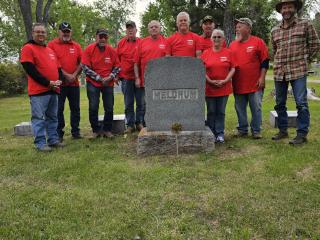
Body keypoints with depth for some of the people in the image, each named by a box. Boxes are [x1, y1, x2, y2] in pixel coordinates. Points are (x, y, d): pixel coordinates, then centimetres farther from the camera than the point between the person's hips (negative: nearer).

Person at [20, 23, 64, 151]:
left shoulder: (50, 50, 21)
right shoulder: (28, 48, -2)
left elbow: (58, 68, 21)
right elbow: (30, 70, -12)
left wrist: (59, 81, 0)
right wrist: (48, 83, -16)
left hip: (53, 90, 8)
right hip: (38, 91, -7)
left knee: (52, 117, 11)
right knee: (39, 118, -5)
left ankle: (53, 140, 19)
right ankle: (40, 143, -1)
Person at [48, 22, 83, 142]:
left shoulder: (76, 46, 12)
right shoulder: (52, 44, 1)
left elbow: (81, 63, 7)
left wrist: (74, 75, -7)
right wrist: (66, 75, -11)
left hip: (74, 83, 4)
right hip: (59, 83, -3)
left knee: (75, 108, 8)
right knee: (59, 109, 1)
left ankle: (75, 132, 18)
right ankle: (59, 134, 10)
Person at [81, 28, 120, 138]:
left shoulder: (111, 50, 2)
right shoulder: (89, 49, -5)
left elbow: (117, 67, 8)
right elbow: (85, 67, -9)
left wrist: (110, 77, -9)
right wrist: (99, 78, -12)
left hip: (108, 83, 2)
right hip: (93, 83, -2)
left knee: (109, 108, 3)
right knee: (93, 108, -2)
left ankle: (107, 130, 18)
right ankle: (96, 130, 14)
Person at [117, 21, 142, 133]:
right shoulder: (121, 43, 8)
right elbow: (117, 60, 12)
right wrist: (117, 74, 6)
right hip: (126, 77, 1)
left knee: (141, 102, 4)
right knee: (128, 103, 6)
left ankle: (140, 123, 16)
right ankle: (130, 125, 14)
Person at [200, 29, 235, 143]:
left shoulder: (228, 53, 4)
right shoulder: (206, 53, 3)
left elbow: (233, 68, 2)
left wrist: (225, 80, -10)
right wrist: (210, 81, -11)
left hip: (224, 87, 0)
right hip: (209, 87, 0)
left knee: (221, 112, 6)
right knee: (211, 112, 6)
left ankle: (220, 134, 15)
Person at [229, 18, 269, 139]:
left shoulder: (258, 42, 0)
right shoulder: (232, 44, 11)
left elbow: (264, 61, -1)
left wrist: (262, 77, -8)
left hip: (255, 83, -4)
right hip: (238, 84, 4)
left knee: (256, 108, 3)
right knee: (240, 109, 10)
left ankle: (256, 131, 14)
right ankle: (242, 129, 22)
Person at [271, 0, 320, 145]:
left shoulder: (305, 25, 2)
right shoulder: (274, 31, 12)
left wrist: (304, 60, 7)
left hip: (298, 70, -4)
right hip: (279, 72, 5)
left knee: (301, 103, -6)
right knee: (279, 103, 9)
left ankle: (302, 134, 3)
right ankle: (283, 131, 22)